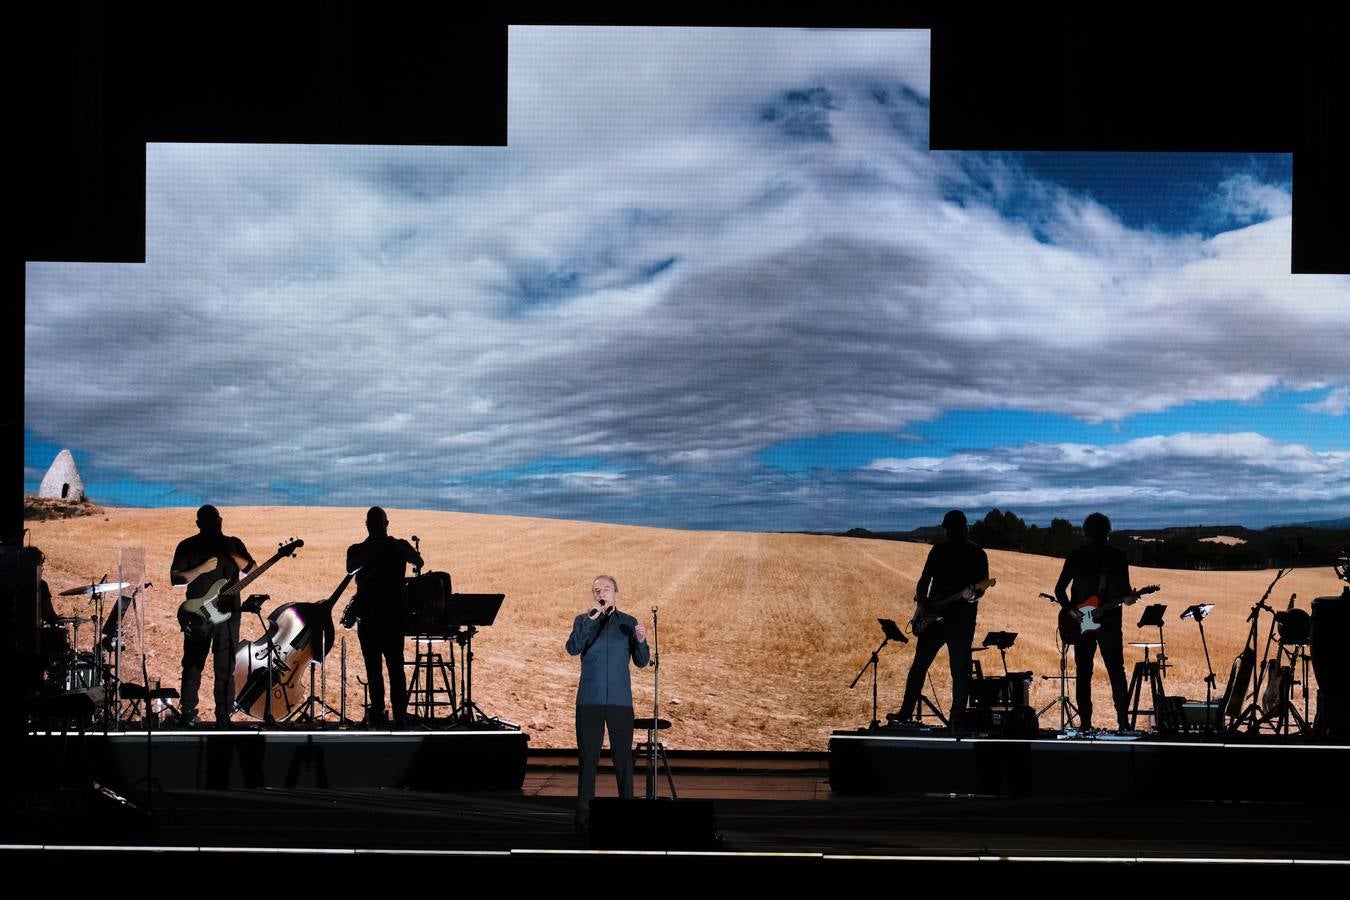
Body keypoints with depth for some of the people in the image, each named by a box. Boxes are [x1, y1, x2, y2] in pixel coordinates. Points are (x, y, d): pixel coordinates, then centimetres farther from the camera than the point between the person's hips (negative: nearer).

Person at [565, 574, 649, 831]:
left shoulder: (628, 623, 10)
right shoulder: (583, 621, 7)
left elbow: (641, 662, 8)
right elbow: (573, 648, -11)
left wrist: (641, 642, -12)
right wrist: (590, 619, -19)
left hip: (620, 701, 0)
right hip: (590, 701, 0)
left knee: (623, 755, -1)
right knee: (587, 757, 0)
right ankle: (584, 815, 4)